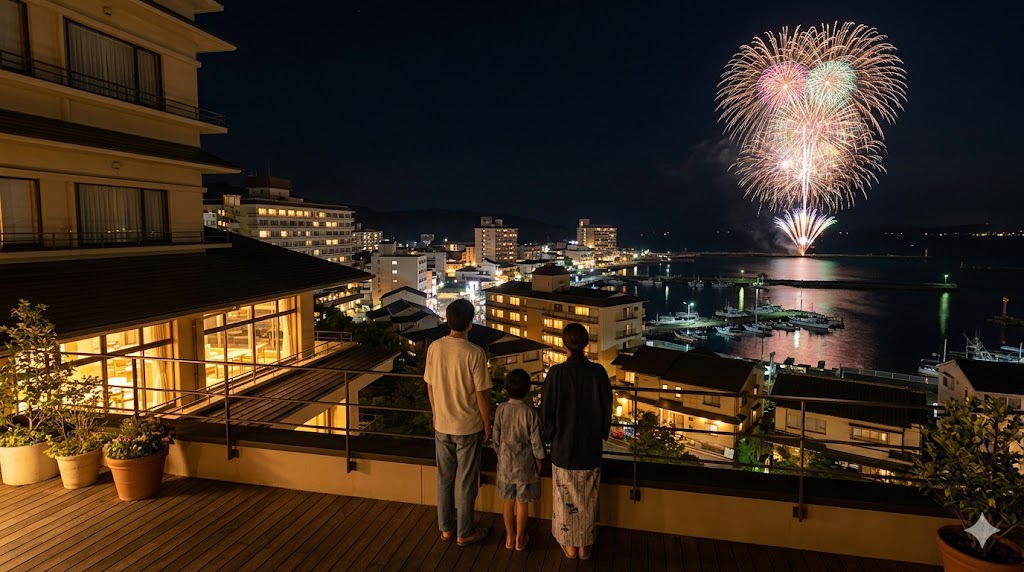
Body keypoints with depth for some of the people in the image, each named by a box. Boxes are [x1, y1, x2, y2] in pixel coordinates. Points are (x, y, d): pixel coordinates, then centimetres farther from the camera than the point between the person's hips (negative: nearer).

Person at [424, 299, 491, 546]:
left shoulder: (434, 348, -8)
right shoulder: (475, 353, -21)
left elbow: (430, 386, 2)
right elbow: (482, 394, -15)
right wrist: (487, 425, -1)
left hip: (441, 426, 4)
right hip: (468, 427, -4)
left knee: (444, 478, 19)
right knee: (467, 482, 11)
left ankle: (445, 528, 32)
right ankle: (464, 533, 24)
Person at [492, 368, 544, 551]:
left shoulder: (501, 409, -11)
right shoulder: (531, 412, -18)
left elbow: (496, 436, -3)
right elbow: (536, 441, -12)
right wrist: (538, 460, 4)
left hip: (506, 462, 2)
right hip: (525, 464, -2)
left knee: (509, 500, 17)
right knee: (523, 502, 13)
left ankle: (510, 536, 30)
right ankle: (520, 538, 26)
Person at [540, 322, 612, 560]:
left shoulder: (556, 373, -17)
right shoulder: (597, 372, -12)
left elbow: (546, 411, -11)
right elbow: (606, 409, -3)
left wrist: (551, 437, 7)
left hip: (563, 446, -2)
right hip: (591, 446, 2)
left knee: (566, 497, 15)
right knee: (587, 498, 17)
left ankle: (570, 545, 27)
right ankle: (585, 545, 29)